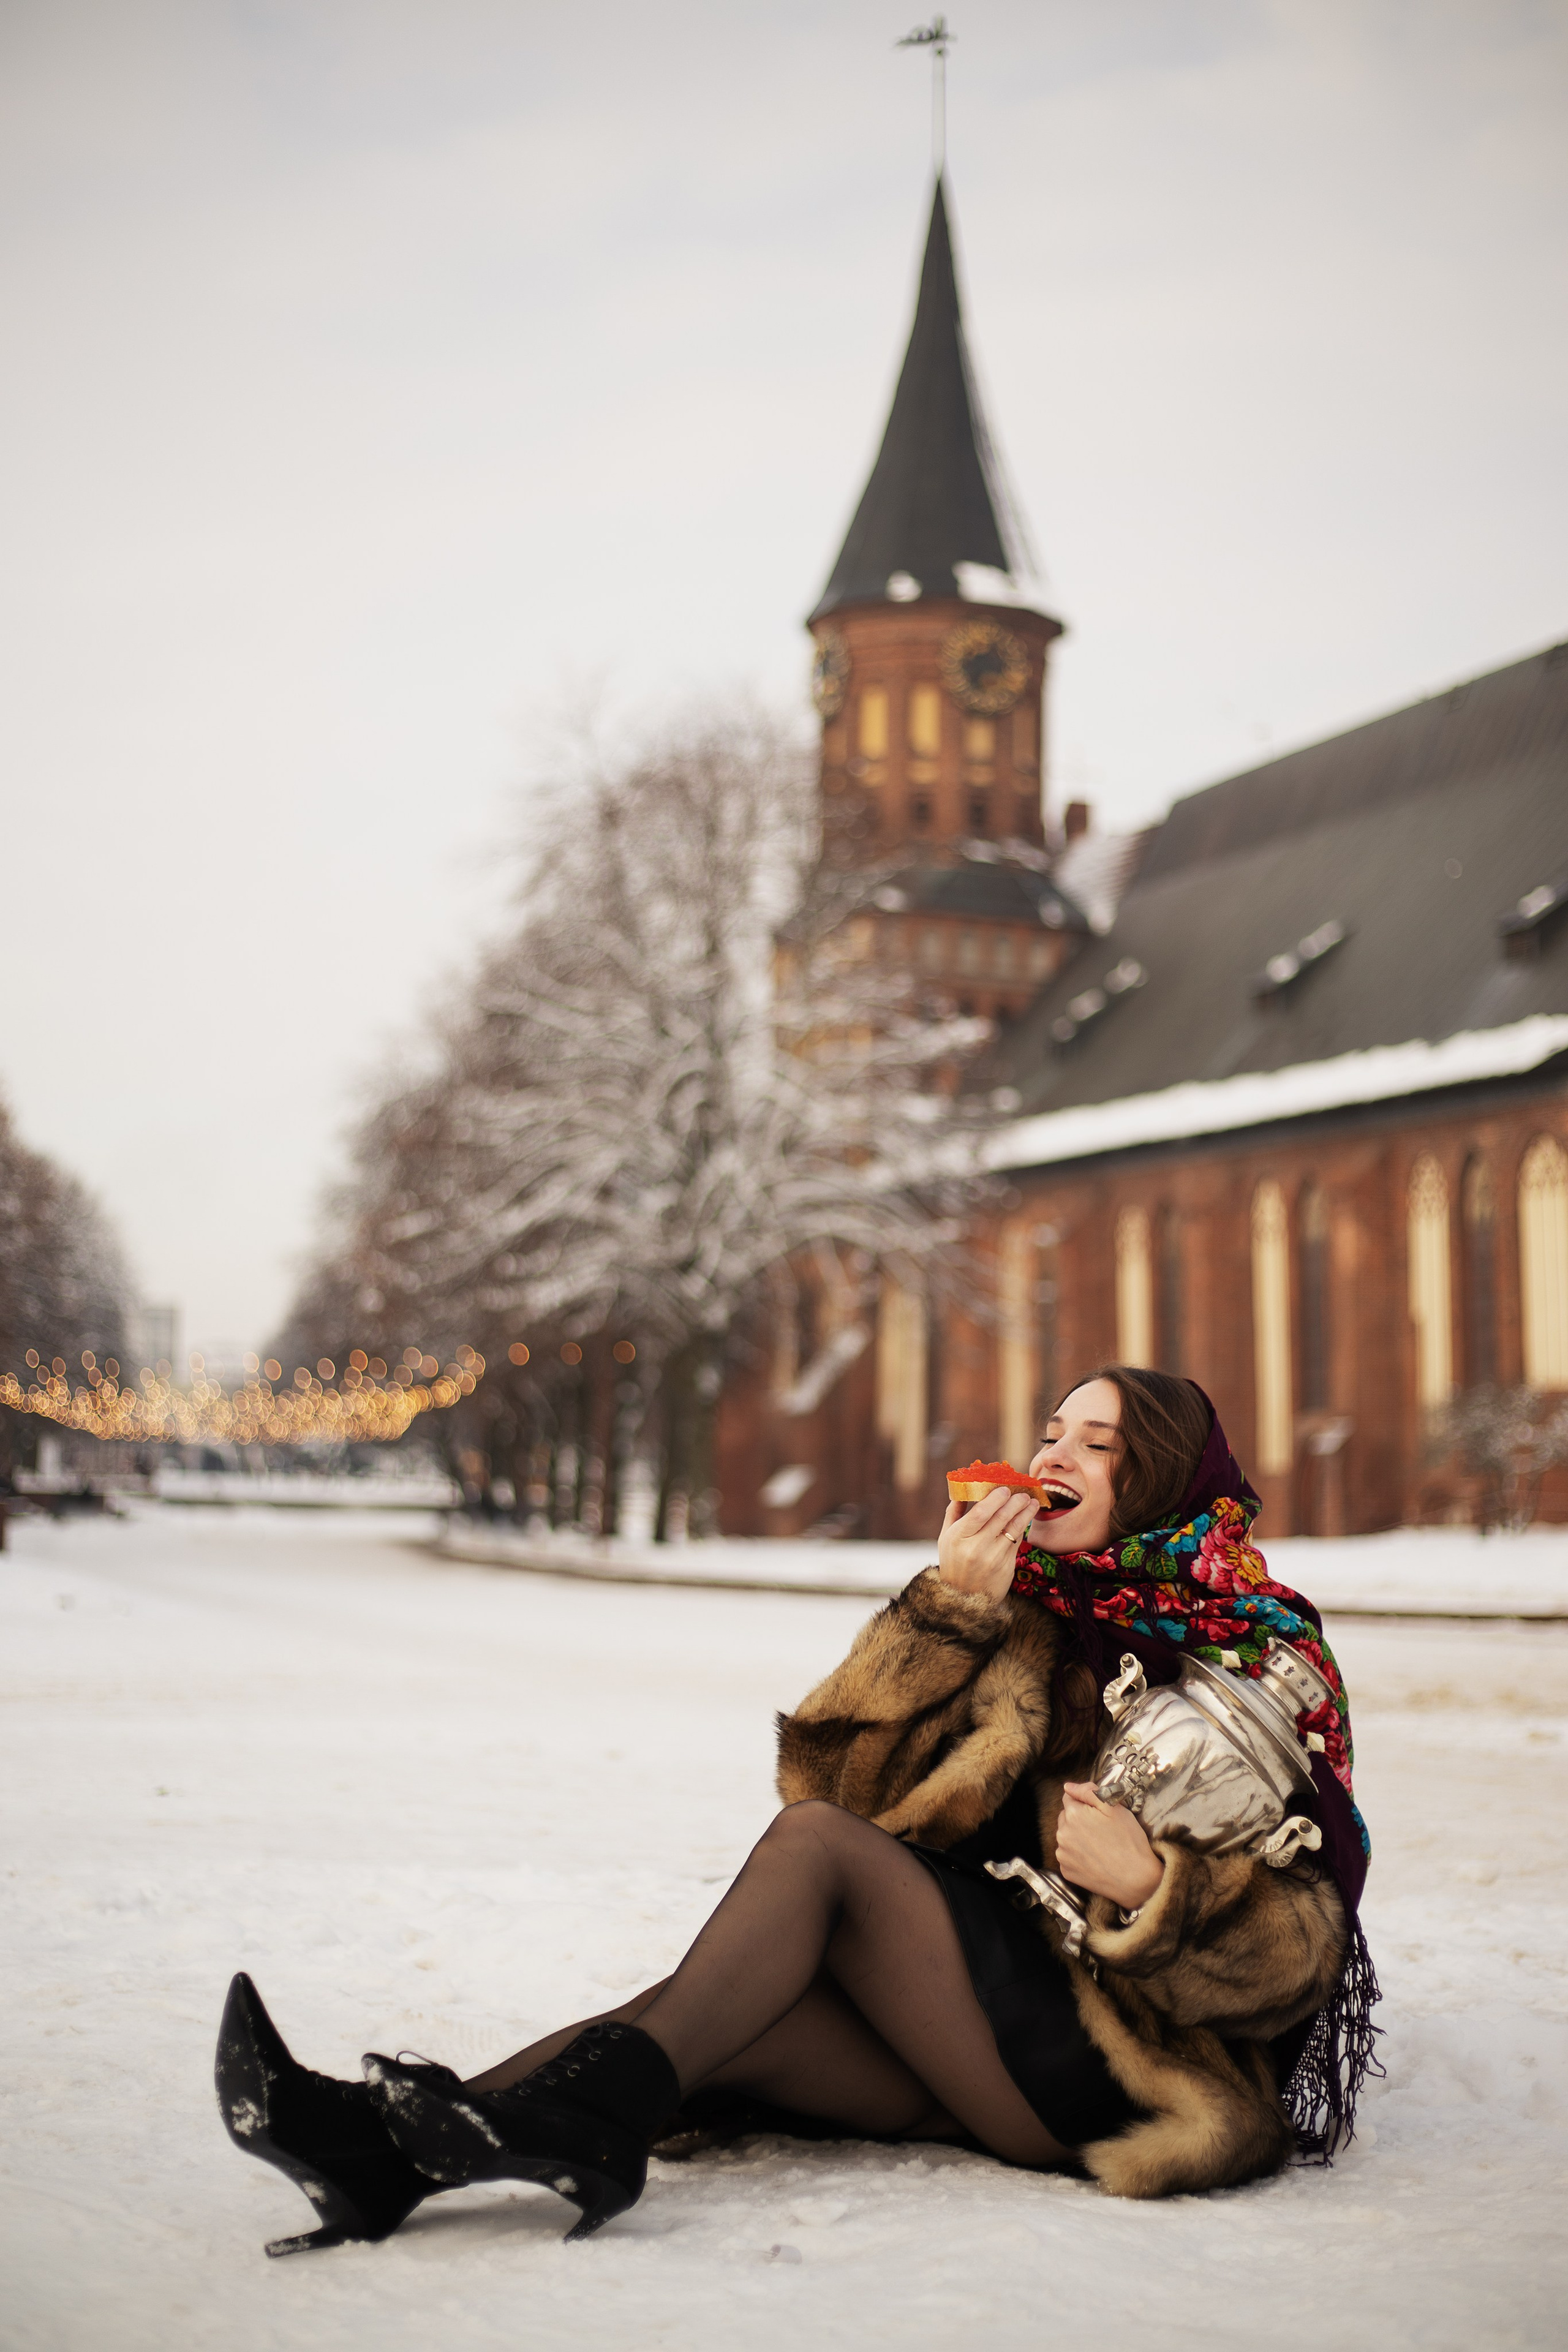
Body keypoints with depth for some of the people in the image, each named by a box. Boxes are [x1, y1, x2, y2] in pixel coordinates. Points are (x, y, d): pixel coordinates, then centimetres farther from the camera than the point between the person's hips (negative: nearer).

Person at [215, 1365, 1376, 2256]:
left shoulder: (1259, 1663, 2)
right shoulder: (1017, 1619, 14)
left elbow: (1300, 1949, -4)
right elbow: (834, 1776, -1)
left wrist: (1152, 1882, -22)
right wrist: (946, 1608, -11)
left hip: (1139, 2069, -4)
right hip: (970, 2052, 5)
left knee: (819, 1846, -23)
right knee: (714, 2018, -25)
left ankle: (581, 2114, -35)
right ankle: (404, 2144, -41)